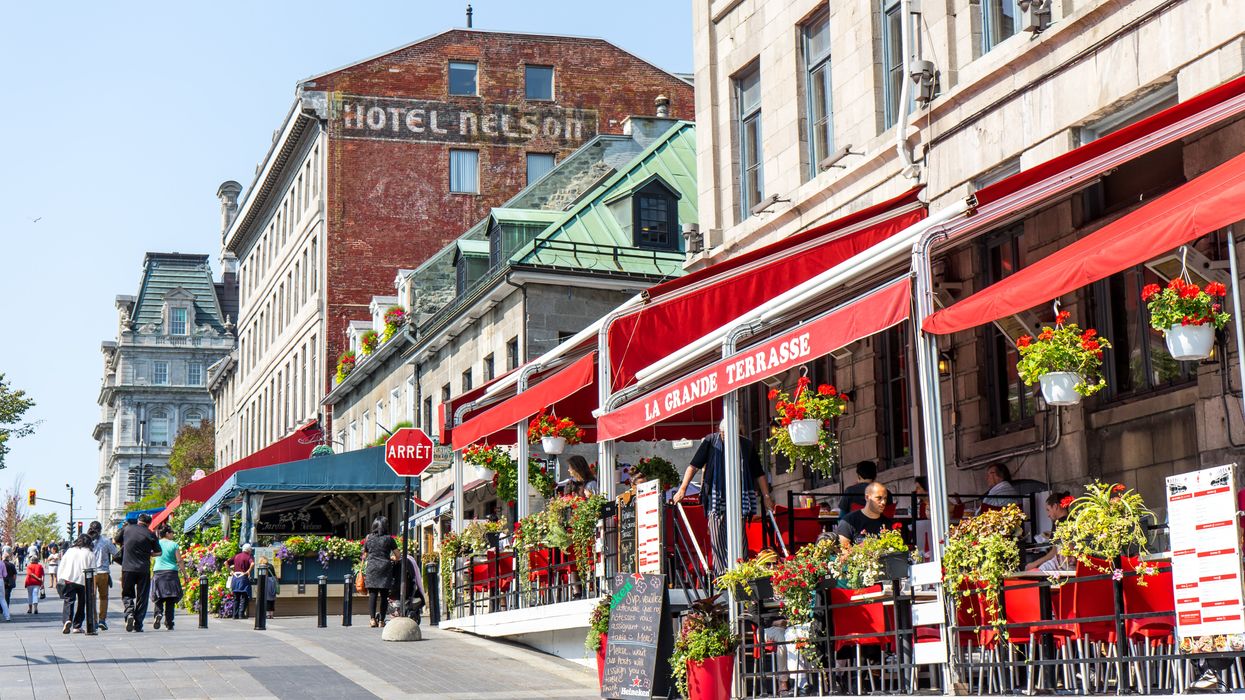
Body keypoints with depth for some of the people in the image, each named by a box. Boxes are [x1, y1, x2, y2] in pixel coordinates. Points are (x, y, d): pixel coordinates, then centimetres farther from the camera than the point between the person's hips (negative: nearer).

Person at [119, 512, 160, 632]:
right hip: (144, 570, -1)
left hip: (127, 568, 1)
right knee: (141, 597, 6)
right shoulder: (150, 534, -1)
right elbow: (158, 552, 6)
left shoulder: (127, 529, 5)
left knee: (127, 594, 14)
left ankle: (129, 612, -13)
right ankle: (138, 625, 4)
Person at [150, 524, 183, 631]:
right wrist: (184, 573, 5)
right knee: (170, 600, 4)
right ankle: (169, 623, 2)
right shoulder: (174, 544, -2)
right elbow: (179, 560, -3)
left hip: (158, 572, 2)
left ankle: (159, 614, -21)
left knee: (159, 598, 7)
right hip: (171, 573, -2)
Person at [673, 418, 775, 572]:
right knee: (717, 537, -5)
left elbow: (759, 474, 12)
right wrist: (683, 488, -8)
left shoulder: (747, 445, 5)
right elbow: (694, 466, 1)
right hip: (715, 499, 0)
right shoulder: (710, 442, 1)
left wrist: (766, 496, 9)